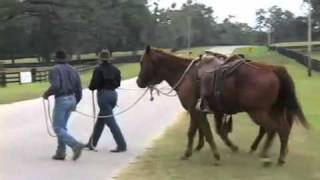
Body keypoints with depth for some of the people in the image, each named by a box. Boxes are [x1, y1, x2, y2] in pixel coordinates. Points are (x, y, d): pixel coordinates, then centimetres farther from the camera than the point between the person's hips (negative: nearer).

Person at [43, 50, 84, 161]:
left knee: (58, 128, -2)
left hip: (61, 100, -7)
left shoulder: (55, 70, -8)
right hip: (71, 99, 7)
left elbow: (55, 86, -23)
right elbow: (78, 89, 12)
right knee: (62, 127, 16)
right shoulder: (73, 70, 12)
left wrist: (47, 94, -5)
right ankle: (60, 152, 16)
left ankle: (76, 145, -19)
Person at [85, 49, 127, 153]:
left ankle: (122, 145, -10)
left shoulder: (98, 70, -11)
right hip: (113, 94, 7)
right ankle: (92, 143, 28)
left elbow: (94, 85, -14)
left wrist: (91, 87, 8)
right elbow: (118, 83, 10)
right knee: (100, 120, 18)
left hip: (103, 94, -7)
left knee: (110, 121, -5)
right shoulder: (115, 69, 7)